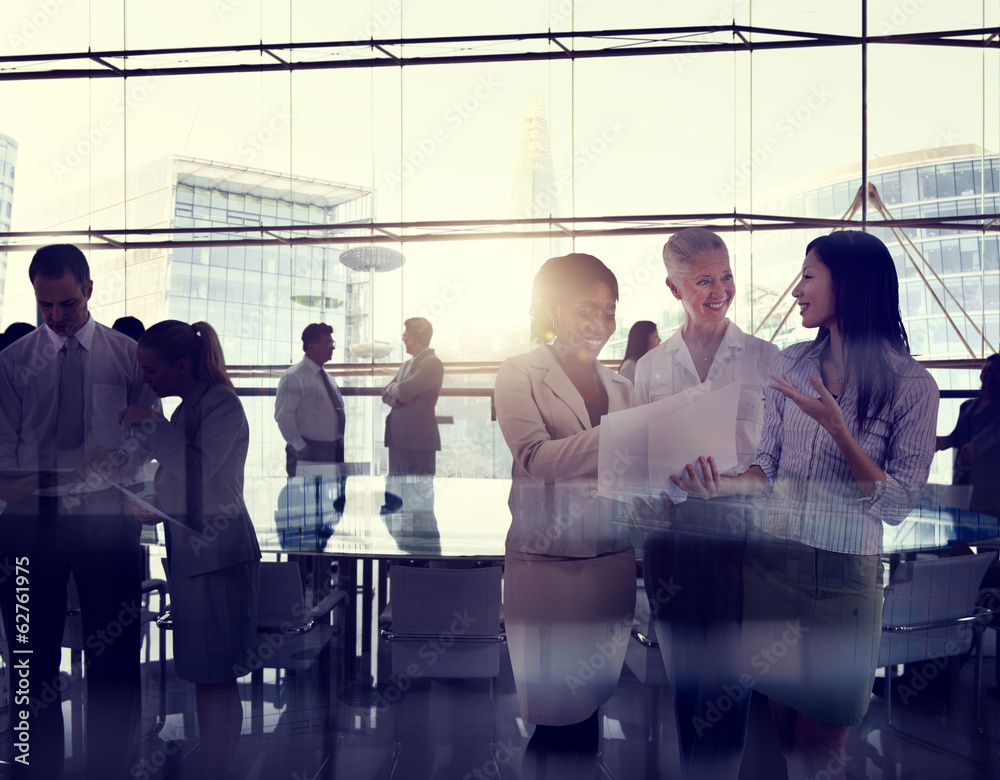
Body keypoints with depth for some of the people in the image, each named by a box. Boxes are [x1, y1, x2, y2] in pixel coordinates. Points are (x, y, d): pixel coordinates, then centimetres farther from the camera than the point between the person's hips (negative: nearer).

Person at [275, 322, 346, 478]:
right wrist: (299, 446, -17)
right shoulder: (294, 377, -9)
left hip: (334, 452, 8)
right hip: (307, 454, -8)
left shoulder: (327, 378, 17)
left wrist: (340, 444, 12)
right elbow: (283, 415, -17)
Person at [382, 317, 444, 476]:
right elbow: (386, 394, 15)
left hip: (418, 440, -9)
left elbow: (403, 389, -19)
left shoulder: (432, 364, -9)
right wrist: (399, 398, -7)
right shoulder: (406, 365, 19)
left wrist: (393, 388, 3)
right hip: (397, 438, 9)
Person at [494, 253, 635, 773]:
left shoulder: (620, 386, 15)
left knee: (591, 711, 11)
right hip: (547, 567, -4)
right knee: (559, 717, 0)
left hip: (612, 567, 5)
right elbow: (536, 457, -14)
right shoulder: (520, 374, 1)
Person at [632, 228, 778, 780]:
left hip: (740, 534, -2)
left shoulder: (765, 358, 2)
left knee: (724, 686, 1)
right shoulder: (650, 367, 7)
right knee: (684, 681, 13)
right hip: (671, 537, 2)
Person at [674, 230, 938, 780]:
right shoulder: (792, 364, 3)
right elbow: (769, 466, 7)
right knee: (772, 734, 13)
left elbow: (897, 504, -12)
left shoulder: (912, 387, -9)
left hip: (844, 574, -3)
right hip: (769, 557, 3)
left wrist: (837, 429, -23)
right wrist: (725, 484, -14)